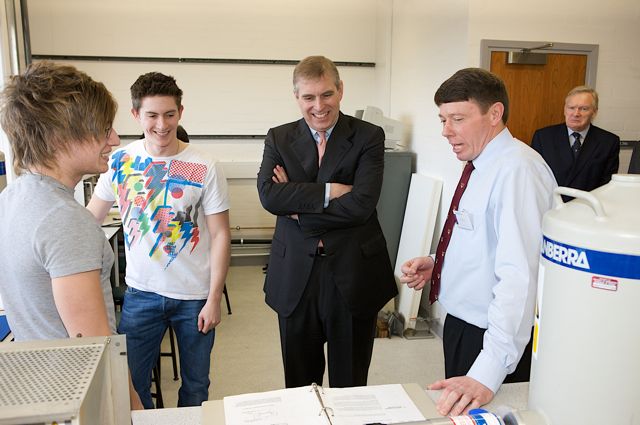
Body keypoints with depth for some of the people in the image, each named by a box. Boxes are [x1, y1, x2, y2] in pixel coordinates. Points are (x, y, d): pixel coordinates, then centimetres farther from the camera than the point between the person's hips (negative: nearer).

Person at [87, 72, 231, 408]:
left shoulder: (205, 168, -10)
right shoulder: (119, 161, -3)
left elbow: (220, 235, -8)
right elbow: (89, 219, 8)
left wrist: (214, 299, -10)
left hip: (195, 296, -1)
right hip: (140, 292, 2)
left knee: (195, 385, 14)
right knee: (130, 384, 10)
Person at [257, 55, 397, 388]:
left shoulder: (368, 137, -4)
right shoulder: (278, 139, 4)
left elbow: (361, 204, -17)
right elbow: (269, 195, -13)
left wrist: (297, 204, -12)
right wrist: (329, 191, -19)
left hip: (352, 275, -2)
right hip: (295, 276, 2)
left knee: (349, 383, 14)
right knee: (298, 384, 18)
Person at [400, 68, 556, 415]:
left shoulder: (516, 169, -24)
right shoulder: (482, 165, 5)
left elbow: (519, 277, -32)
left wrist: (487, 374, -37)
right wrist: (434, 264, 2)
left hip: (493, 338, -9)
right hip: (461, 324, 9)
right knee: (454, 413, 24)